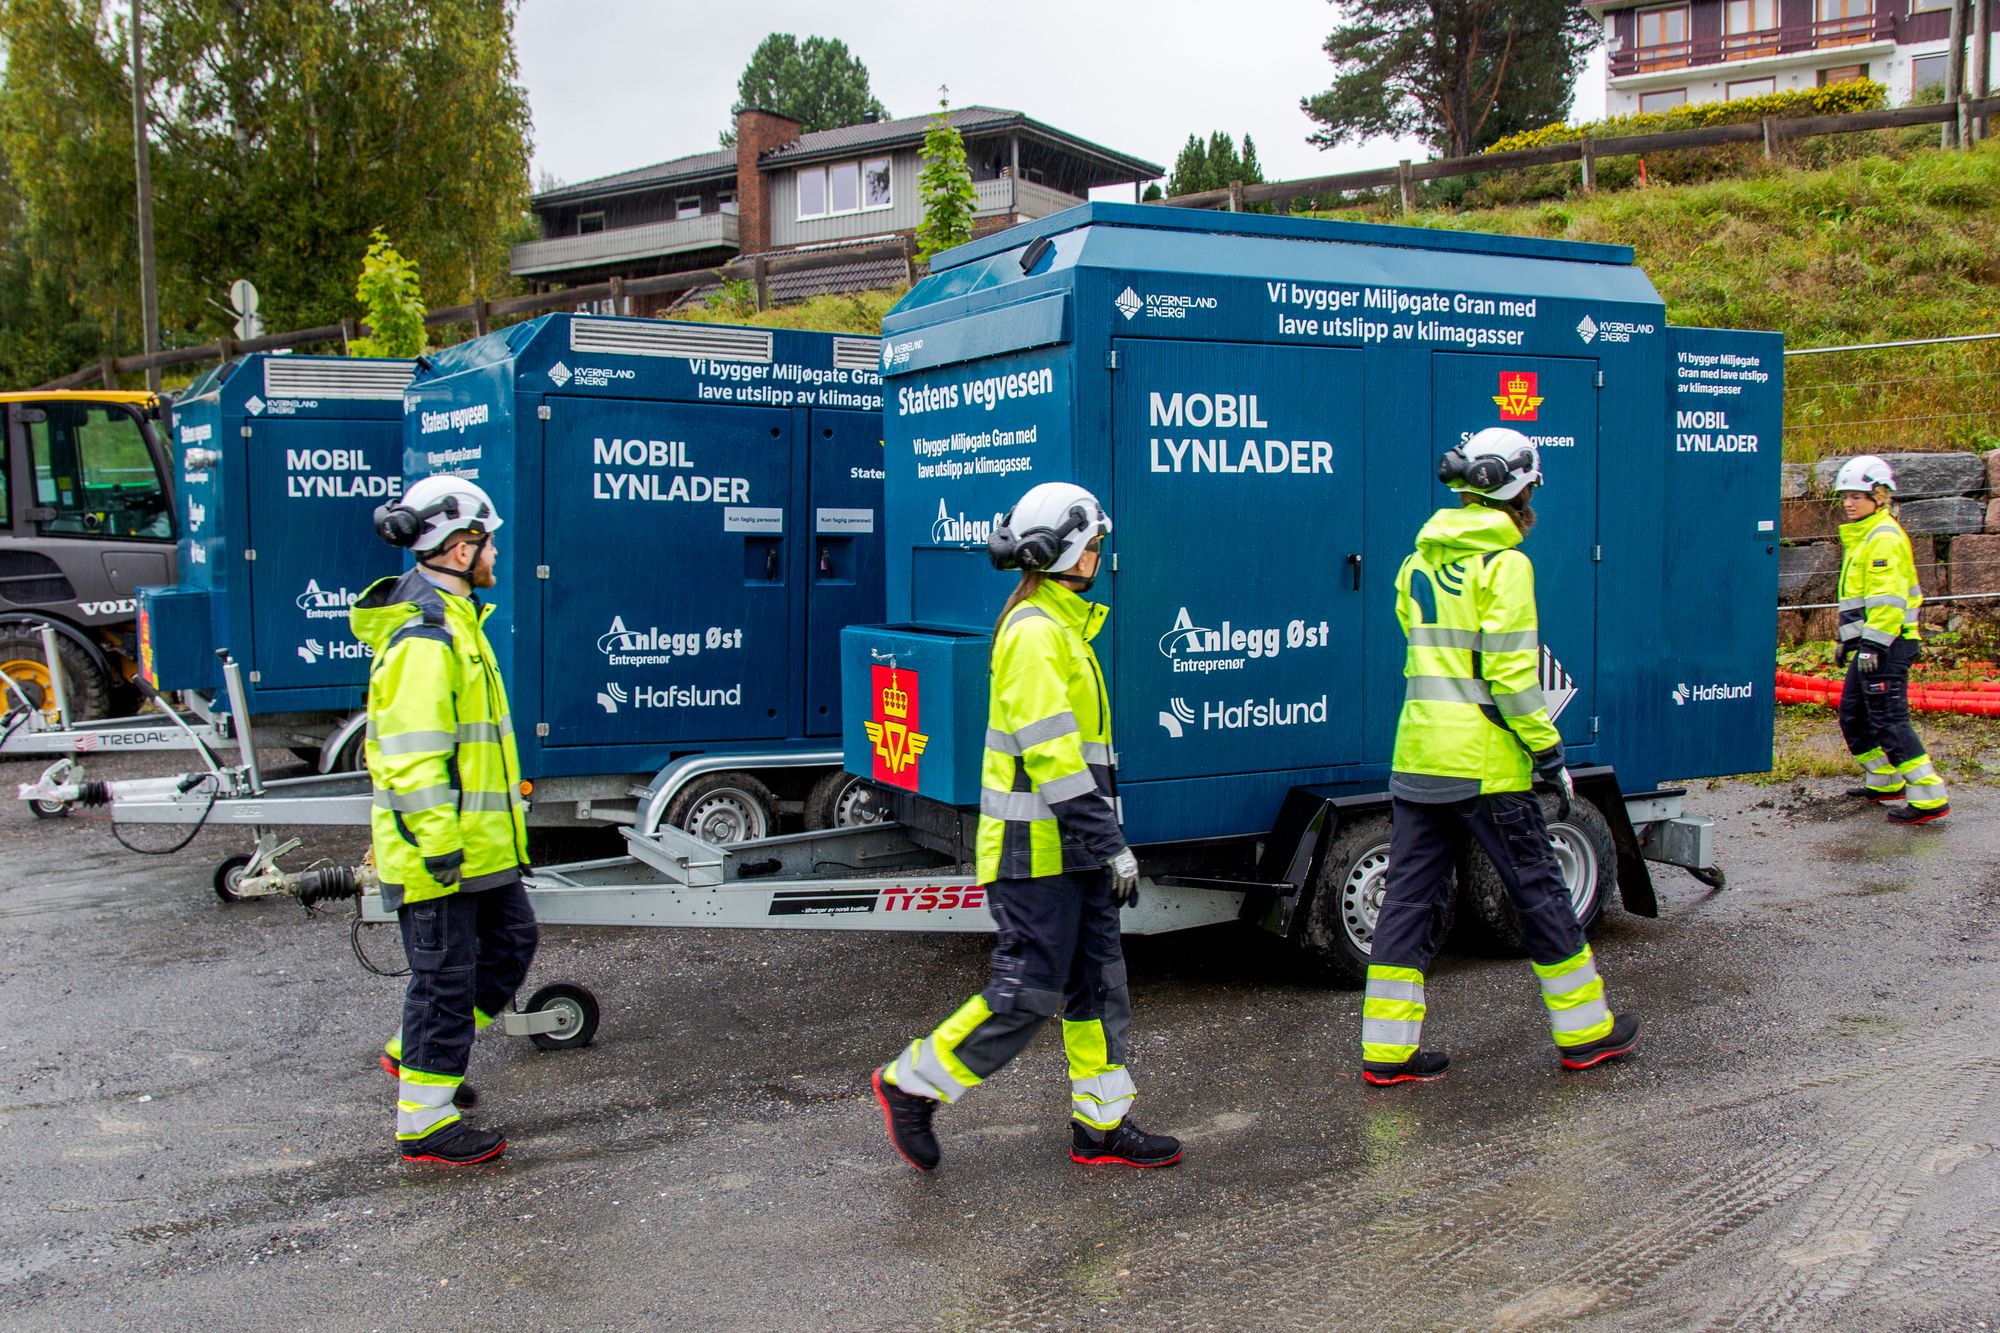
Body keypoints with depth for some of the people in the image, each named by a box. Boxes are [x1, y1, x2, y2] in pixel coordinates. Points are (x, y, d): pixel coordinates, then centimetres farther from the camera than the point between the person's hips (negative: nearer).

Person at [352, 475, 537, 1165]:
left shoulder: (452, 619, 14)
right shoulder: (424, 637, -21)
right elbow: (412, 755, -26)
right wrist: (437, 843, -25)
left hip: (477, 841, 10)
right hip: (441, 850, -10)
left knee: (511, 939, 19)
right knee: (446, 976, -1)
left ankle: (414, 1053, 32)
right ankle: (424, 1123, 12)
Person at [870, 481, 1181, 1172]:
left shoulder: (1059, 626, 16)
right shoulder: (1035, 632, -16)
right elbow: (1052, 754, -22)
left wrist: (1103, 839, 22)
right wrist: (1112, 844, -21)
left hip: (1071, 849, 10)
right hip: (1037, 852, -10)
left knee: (1097, 985, 12)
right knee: (1026, 993, -4)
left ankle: (1101, 1124, 20)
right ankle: (911, 1085, 10)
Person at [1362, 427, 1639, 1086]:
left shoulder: (1420, 561, 12)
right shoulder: (1504, 564, -10)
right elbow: (1510, 673, -15)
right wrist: (1549, 752, -9)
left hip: (1417, 755, 7)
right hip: (1483, 761, -7)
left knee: (1409, 896, 7)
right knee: (1539, 891, 7)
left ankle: (1387, 1048, 8)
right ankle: (1586, 1030, 21)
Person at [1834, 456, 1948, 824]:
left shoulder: (1885, 538, -14)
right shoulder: (1860, 536, 18)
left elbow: (1888, 597, -22)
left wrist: (1873, 644, -24)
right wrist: (1847, 640, 29)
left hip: (1887, 645, -11)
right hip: (1870, 645, 11)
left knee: (1889, 720, -12)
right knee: (1853, 714, 18)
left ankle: (1930, 797, -13)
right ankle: (1885, 782, 31)